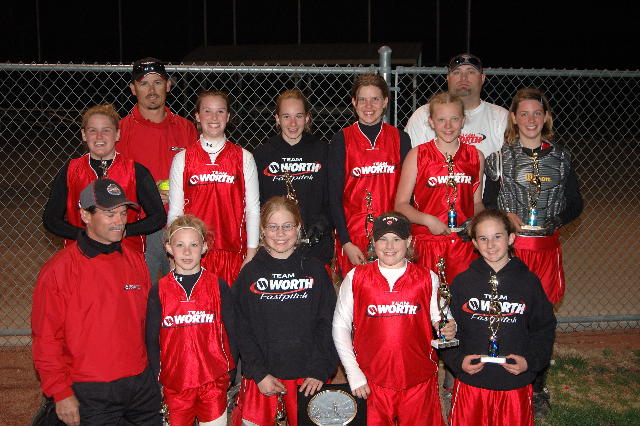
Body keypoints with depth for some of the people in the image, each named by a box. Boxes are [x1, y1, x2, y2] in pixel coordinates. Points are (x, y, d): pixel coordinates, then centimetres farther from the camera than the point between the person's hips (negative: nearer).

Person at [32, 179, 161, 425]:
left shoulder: (135, 261, 6)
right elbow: (46, 339, -9)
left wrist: (151, 376, 11)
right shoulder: (59, 270, -10)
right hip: (92, 394, -5)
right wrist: (61, 393, -10)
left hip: (142, 386, 5)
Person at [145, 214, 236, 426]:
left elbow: (232, 333, 6)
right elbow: (152, 339, 5)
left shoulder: (219, 286, 0)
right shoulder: (159, 291, 1)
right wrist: (158, 376, 1)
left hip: (213, 381, 0)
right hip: (174, 383, 1)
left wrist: (228, 370, 3)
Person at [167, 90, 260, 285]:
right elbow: (175, 212, 6)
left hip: (233, 252, 0)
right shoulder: (182, 159, 6)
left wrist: (251, 254, -1)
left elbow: (253, 209, 4)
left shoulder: (244, 158, 6)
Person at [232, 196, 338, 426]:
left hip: (307, 376, 1)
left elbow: (327, 323, 0)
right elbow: (241, 329, -3)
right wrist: (259, 373, -10)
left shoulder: (315, 270, 3)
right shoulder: (250, 273, 1)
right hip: (261, 377, 0)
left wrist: (319, 370, -7)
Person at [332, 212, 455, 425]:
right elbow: (340, 326, 4)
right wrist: (354, 374, -1)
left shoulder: (427, 279, 2)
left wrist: (447, 329, -15)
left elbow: (438, 320, 9)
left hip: (418, 381, 1)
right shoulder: (356, 278, 1)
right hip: (372, 382, 0)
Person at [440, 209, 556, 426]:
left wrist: (530, 361, -9)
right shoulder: (462, 282, -1)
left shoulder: (528, 282, 0)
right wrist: (458, 360, -11)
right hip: (470, 384, 0)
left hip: (515, 385, 0)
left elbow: (545, 327, 5)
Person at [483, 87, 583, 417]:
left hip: (546, 248, 2)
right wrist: (504, 217, -13)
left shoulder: (559, 157, 6)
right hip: (508, 247, -2)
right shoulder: (500, 157, 1)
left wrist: (556, 220, -7)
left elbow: (575, 203, 11)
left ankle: (537, 389, 22)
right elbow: (485, 204, 5)